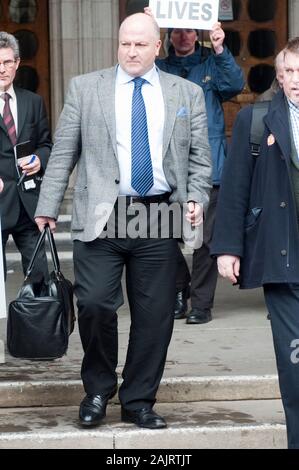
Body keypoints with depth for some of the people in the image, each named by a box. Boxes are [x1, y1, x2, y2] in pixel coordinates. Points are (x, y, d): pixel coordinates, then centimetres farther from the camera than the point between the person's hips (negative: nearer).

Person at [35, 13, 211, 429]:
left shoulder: (187, 94, 11)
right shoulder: (85, 88, 8)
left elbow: (199, 156, 12)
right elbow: (63, 153, 6)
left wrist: (196, 198, -4)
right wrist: (47, 207, 1)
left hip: (160, 220, 2)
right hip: (101, 218, -1)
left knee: (154, 316, 3)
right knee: (95, 304, -11)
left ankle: (138, 403, 19)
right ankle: (97, 391, 14)